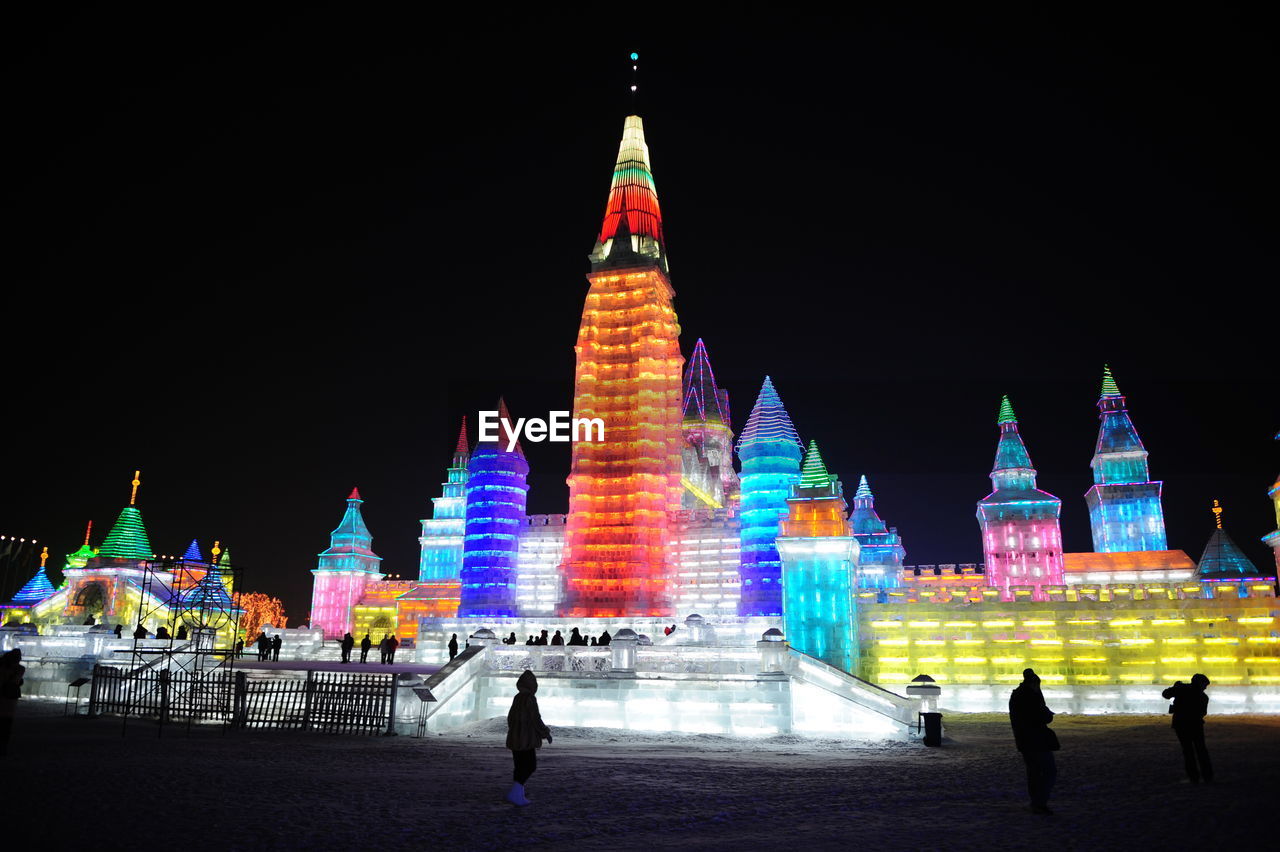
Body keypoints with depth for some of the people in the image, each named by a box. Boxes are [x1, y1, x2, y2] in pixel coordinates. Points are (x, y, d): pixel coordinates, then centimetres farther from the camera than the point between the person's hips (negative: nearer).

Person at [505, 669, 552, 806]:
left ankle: (518, 795, 14)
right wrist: (546, 733, -4)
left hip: (515, 737, 8)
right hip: (526, 739, -8)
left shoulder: (517, 697, 8)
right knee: (530, 766, -3)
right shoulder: (530, 698, -16)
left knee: (520, 766, 13)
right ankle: (514, 794, -9)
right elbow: (536, 719, -16)